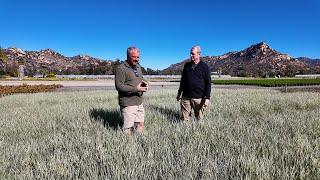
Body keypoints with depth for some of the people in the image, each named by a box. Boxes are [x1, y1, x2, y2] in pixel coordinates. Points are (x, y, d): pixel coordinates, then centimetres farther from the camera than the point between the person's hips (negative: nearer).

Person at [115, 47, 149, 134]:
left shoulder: (138, 66, 13)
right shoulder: (121, 68, -13)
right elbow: (119, 86, -19)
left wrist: (145, 82, 3)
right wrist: (135, 89, -24)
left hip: (139, 103, 8)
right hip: (128, 104, -8)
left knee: (140, 126, 16)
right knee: (128, 129, 0)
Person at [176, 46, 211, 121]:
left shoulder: (204, 66, -1)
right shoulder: (187, 65, 12)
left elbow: (208, 83, -3)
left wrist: (207, 97, -10)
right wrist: (179, 92, 21)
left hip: (198, 98, -3)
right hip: (186, 97, 3)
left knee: (199, 119, 7)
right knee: (185, 119, 5)